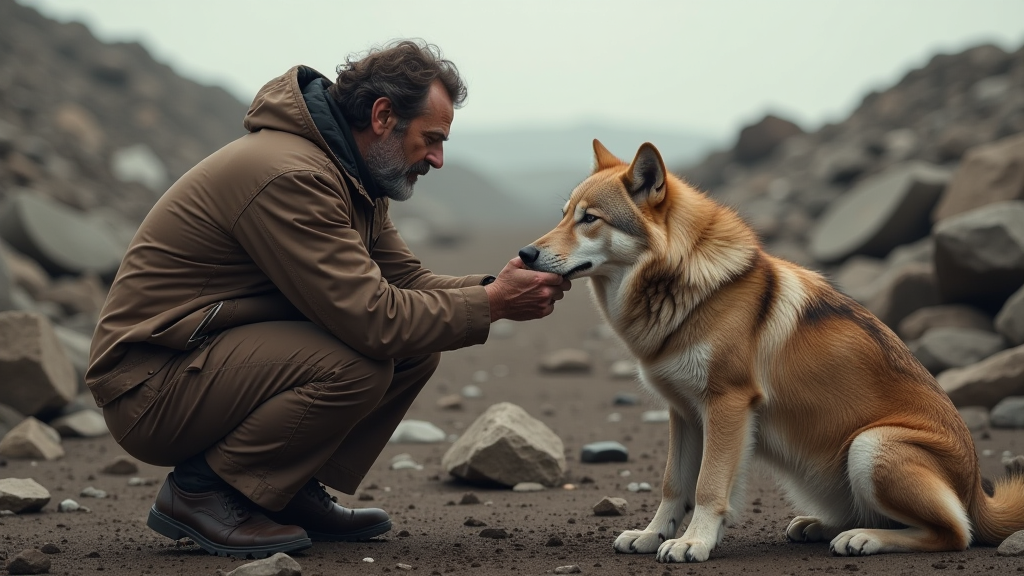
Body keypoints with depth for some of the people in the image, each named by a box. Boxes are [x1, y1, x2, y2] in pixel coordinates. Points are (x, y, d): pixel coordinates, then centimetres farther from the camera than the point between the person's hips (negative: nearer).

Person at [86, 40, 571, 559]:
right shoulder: (290, 175, -25)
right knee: (358, 365, -30)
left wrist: (494, 285, -9)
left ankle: (292, 492, 7)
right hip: (150, 384, -10)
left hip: (222, 351, 10)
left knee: (416, 349, -2)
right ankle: (200, 491, -12)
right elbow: (371, 318, -29)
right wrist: (490, 304, -21)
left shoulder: (349, 176, 9)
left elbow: (403, 278, 8)